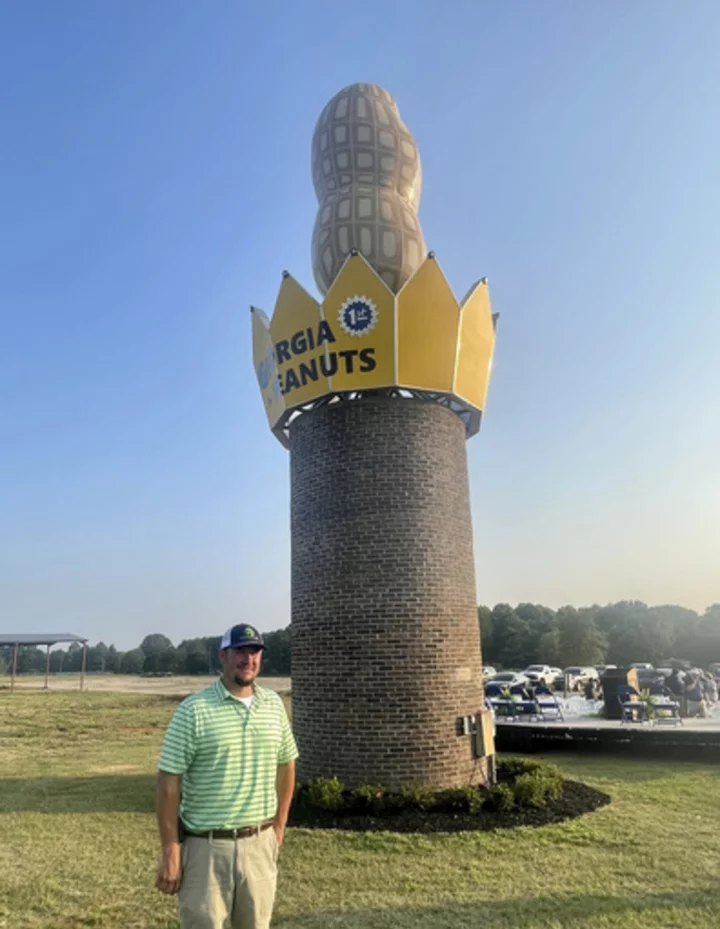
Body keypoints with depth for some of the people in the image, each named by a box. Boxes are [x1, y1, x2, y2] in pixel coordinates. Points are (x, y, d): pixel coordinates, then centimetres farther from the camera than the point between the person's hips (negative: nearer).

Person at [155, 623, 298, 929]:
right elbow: (169, 782, -10)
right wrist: (170, 852, -11)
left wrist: (278, 827, 12)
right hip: (205, 846, -4)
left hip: (259, 844, 4)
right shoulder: (193, 710, -11)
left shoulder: (274, 705, 3)